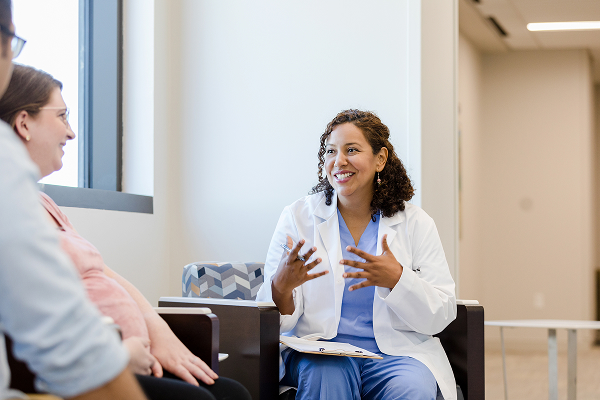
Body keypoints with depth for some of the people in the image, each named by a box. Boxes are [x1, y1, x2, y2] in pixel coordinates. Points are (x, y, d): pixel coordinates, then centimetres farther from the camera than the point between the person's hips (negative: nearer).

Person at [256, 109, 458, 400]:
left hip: (396, 352, 1)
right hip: (319, 351, -1)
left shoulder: (415, 224, 6)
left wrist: (396, 280, -19)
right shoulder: (297, 218, 5)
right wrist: (282, 286, -23)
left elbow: (441, 316, 0)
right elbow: (280, 322, 1)